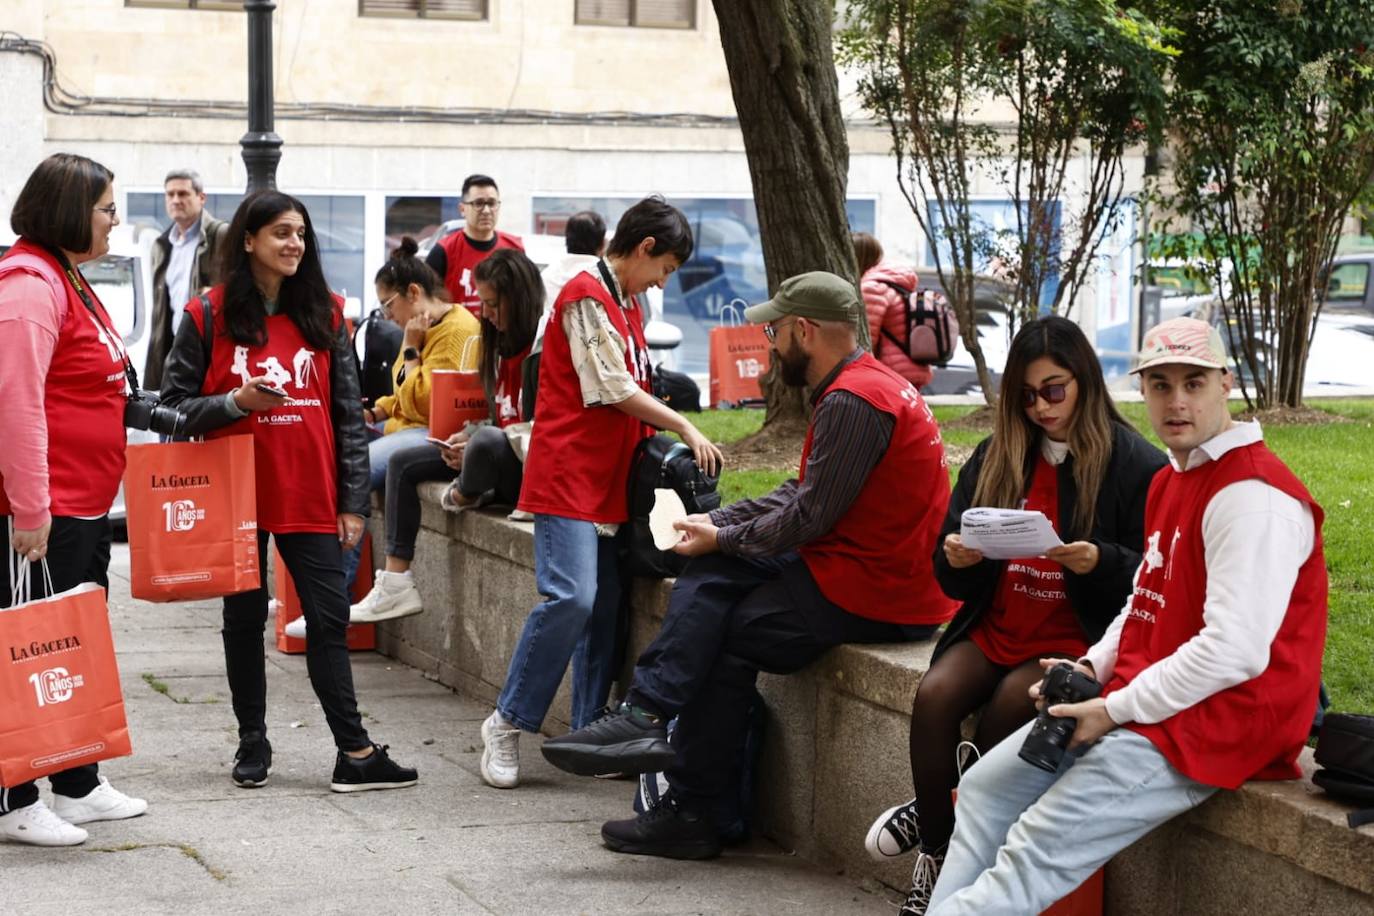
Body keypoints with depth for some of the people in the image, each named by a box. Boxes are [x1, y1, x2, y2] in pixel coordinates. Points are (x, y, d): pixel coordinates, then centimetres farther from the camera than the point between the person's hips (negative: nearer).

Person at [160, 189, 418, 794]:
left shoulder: (325, 314, 6)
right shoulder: (209, 316, -2)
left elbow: (348, 413, 6)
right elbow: (174, 403, -1)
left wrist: (352, 500, 1)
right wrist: (235, 403, -19)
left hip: (311, 497, 1)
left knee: (329, 619, -1)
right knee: (245, 619, 10)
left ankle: (355, 754, 0)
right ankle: (252, 745, 21)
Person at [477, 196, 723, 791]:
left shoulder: (628, 306, 19)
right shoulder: (586, 296, -11)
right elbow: (613, 389, -14)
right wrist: (685, 428, -9)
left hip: (609, 480, 10)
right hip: (568, 475, -9)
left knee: (604, 607, 7)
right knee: (570, 598, -17)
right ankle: (508, 723, -6)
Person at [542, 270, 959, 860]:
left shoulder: (852, 403, -19)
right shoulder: (864, 384, 15)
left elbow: (808, 517, -18)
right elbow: (801, 495, 16)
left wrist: (723, 538, -3)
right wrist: (716, 522, 8)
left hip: (872, 594, -10)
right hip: (884, 575, 10)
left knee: (727, 636, -2)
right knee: (713, 574, 4)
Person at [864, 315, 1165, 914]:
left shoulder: (1135, 465, -4)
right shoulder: (996, 457, 12)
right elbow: (953, 579, 13)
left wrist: (1099, 562, -25)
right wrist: (955, 558, -11)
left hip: (1076, 638, -4)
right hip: (996, 628, 4)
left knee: (1007, 705, -31)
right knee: (935, 695, -24)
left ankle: (932, 816, -6)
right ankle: (935, 857, -13)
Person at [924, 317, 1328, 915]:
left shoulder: (1252, 495, -18)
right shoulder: (1170, 481, 16)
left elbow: (1235, 651, -24)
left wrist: (1117, 710, -17)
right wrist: (1090, 669, 4)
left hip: (1217, 720, -11)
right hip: (1135, 699, 11)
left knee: (1037, 854, -19)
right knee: (985, 788, 9)